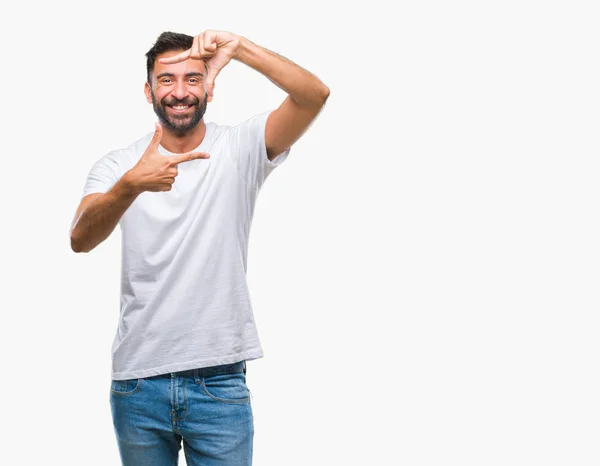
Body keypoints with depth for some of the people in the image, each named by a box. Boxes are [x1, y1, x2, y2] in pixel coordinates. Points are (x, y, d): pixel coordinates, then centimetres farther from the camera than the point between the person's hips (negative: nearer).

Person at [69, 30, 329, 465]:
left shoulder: (241, 149, 0)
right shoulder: (117, 166, 2)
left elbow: (314, 95, -14)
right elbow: (81, 240, -17)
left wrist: (239, 47, -24)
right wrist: (131, 185, -35)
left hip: (220, 381, -1)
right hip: (137, 379, 1)